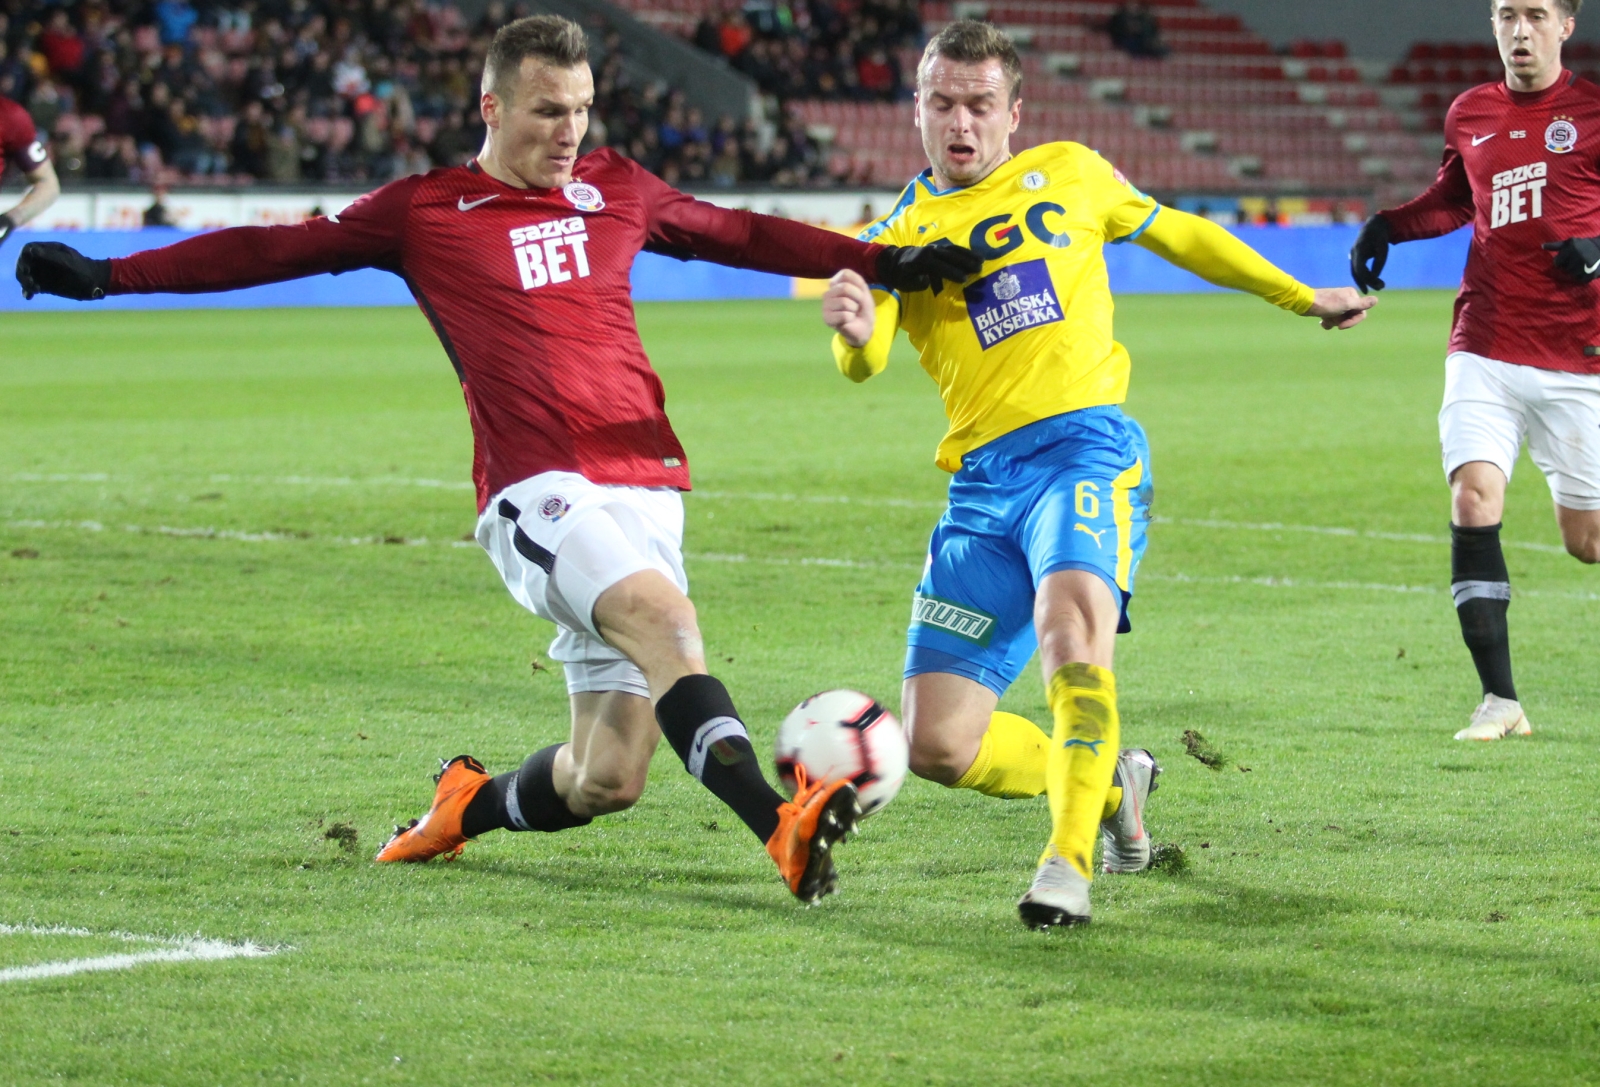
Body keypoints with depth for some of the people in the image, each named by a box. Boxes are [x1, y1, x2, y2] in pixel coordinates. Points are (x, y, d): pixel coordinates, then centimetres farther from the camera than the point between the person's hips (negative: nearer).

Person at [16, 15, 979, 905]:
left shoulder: (616, 191, 17)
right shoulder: (425, 212, 7)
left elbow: (739, 235, 29)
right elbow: (275, 250, 12)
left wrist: (882, 262, 23)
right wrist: (104, 276, 10)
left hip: (645, 484, 5)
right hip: (538, 494, -5)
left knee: (607, 779, -1)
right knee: (666, 619, -32)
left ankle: (471, 804, 28)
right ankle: (783, 827, -44)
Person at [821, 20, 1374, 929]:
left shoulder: (1069, 173, 13)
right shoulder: (900, 233, 10)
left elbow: (1178, 235, 29)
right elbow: (864, 363, -8)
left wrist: (1304, 298, 34)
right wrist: (856, 331, -32)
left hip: (1087, 442, -2)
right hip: (982, 477, 3)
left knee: (1069, 614, -35)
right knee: (939, 744, -5)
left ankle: (1071, 862, -30)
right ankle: (1110, 784, 23)